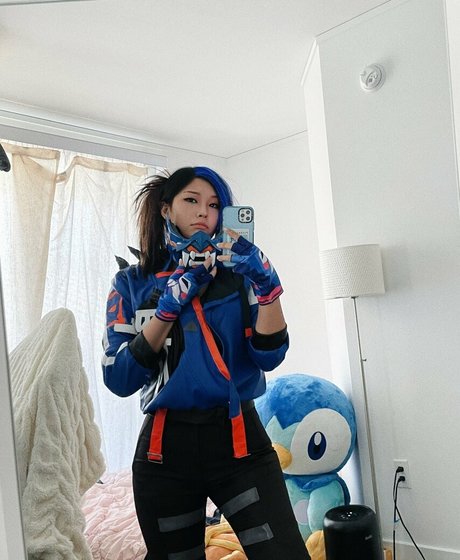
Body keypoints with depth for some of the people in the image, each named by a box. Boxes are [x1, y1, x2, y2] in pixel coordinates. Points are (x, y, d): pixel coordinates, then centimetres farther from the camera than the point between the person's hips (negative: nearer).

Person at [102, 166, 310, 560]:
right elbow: (119, 379, -8)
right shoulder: (133, 284, 2)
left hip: (238, 440, 0)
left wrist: (268, 285, -21)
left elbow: (269, 357, -7)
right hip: (165, 448, 1)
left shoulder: (237, 275, 2)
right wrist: (169, 307, -16)